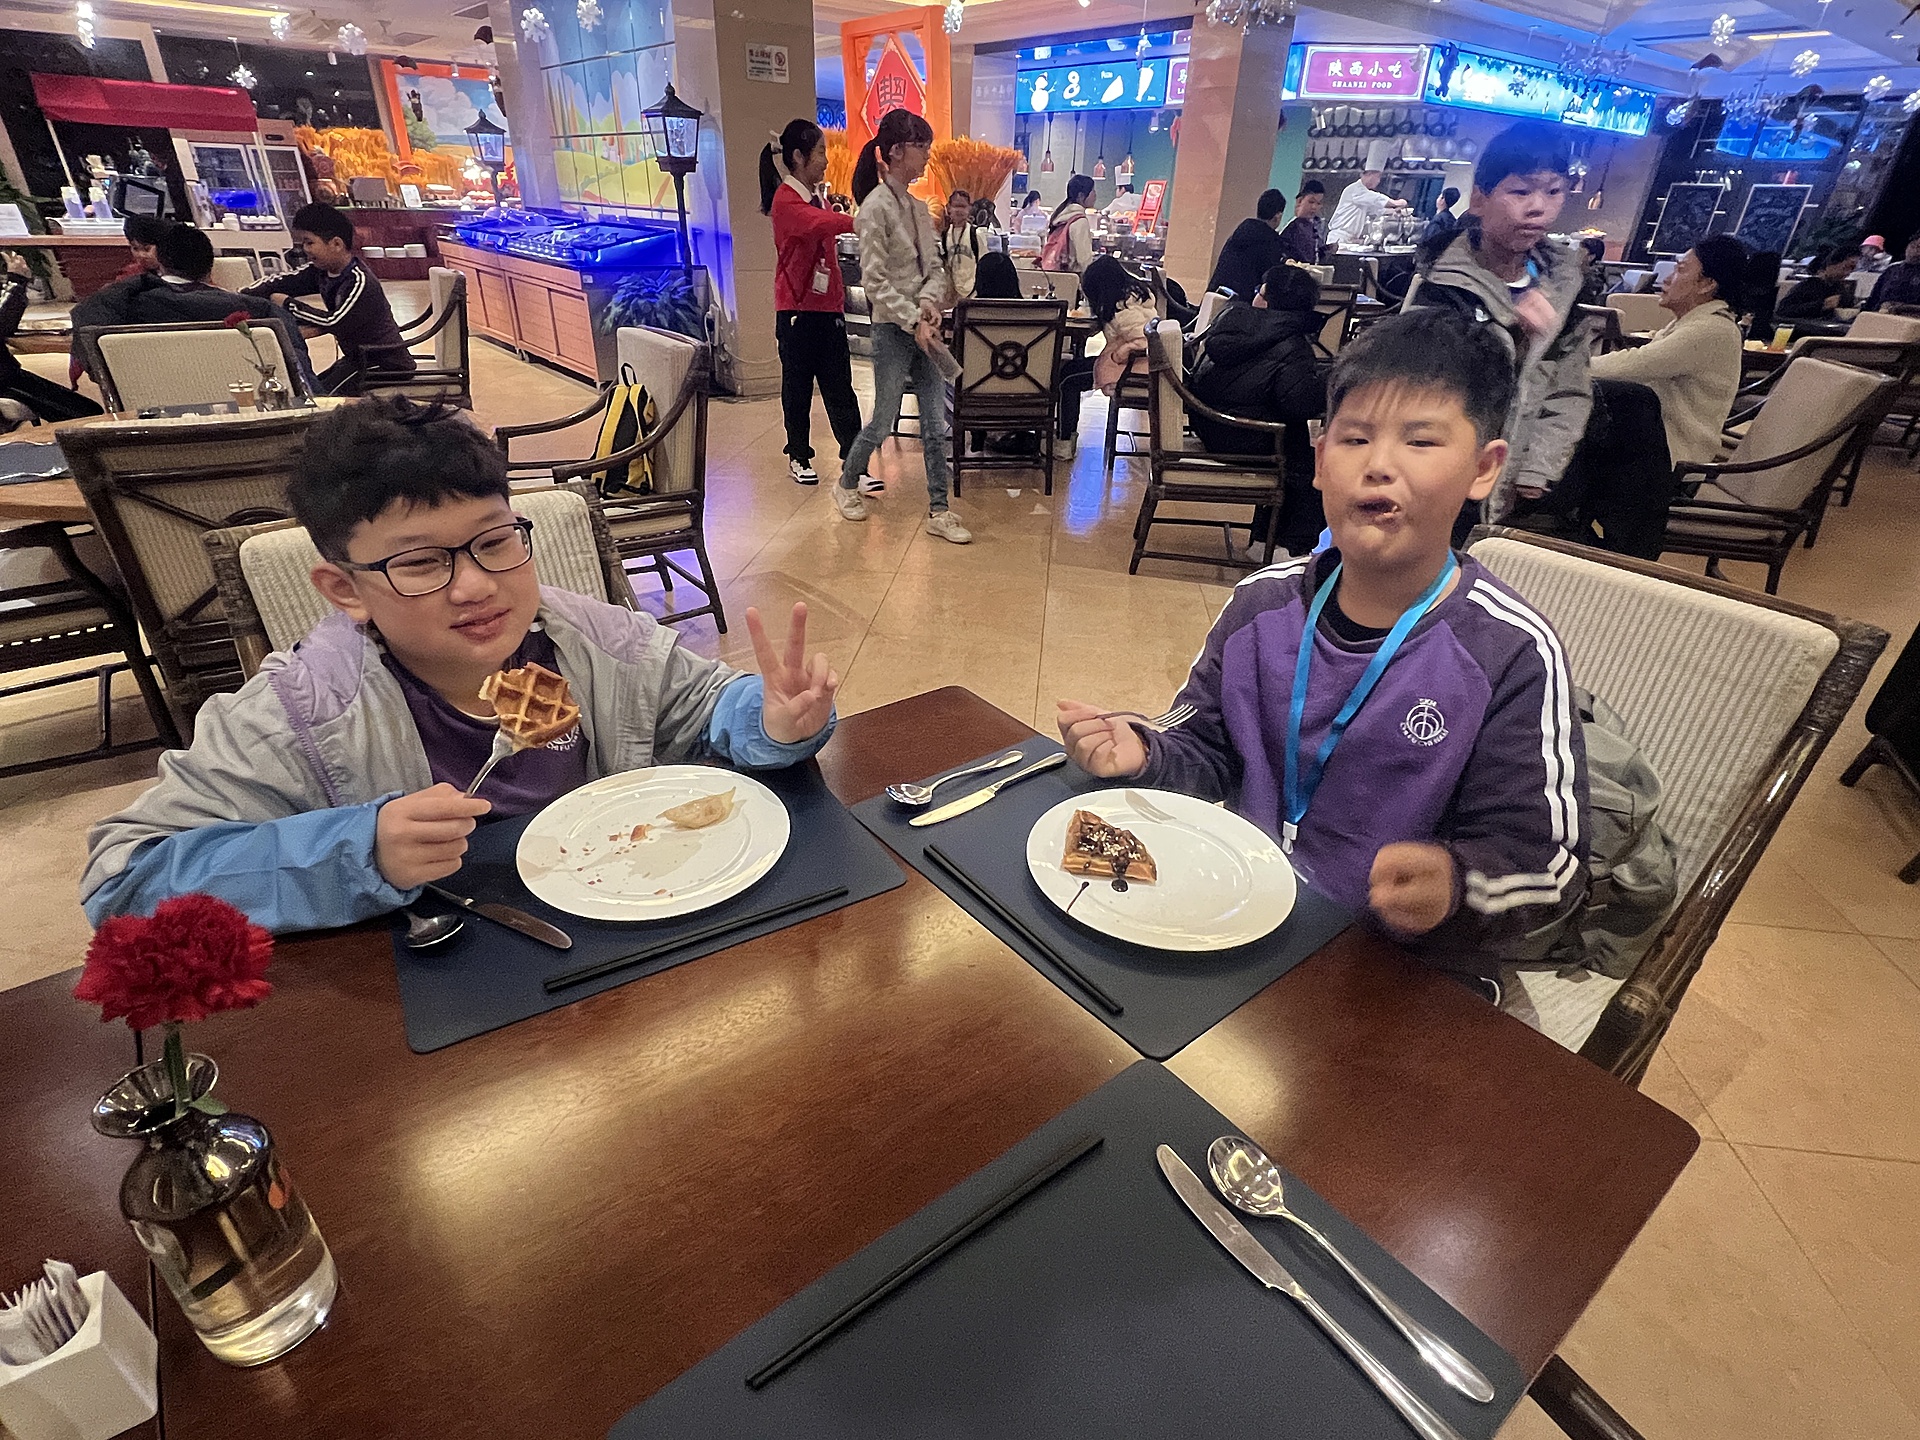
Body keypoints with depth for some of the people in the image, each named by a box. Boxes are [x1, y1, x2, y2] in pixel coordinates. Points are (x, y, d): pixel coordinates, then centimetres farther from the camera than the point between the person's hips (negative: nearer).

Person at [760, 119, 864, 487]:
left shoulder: (817, 196, 15)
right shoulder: (786, 200, -12)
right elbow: (822, 223, -30)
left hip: (829, 308, 7)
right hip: (798, 311, -7)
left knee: (840, 388, 2)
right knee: (798, 387, 6)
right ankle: (799, 457, 19)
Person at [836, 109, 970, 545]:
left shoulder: (919, 207, 12)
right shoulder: (876, 206, -10)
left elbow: (935, 268, 11)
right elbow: (875, 281, -15)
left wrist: (929, 304, -9)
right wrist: (913, 321, -20)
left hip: (923, 327, 7)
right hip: (893, 329, -7)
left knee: (936, 424, 4)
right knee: (884, 422, 2)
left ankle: (938, 511, 10)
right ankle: (846, 484, 27)